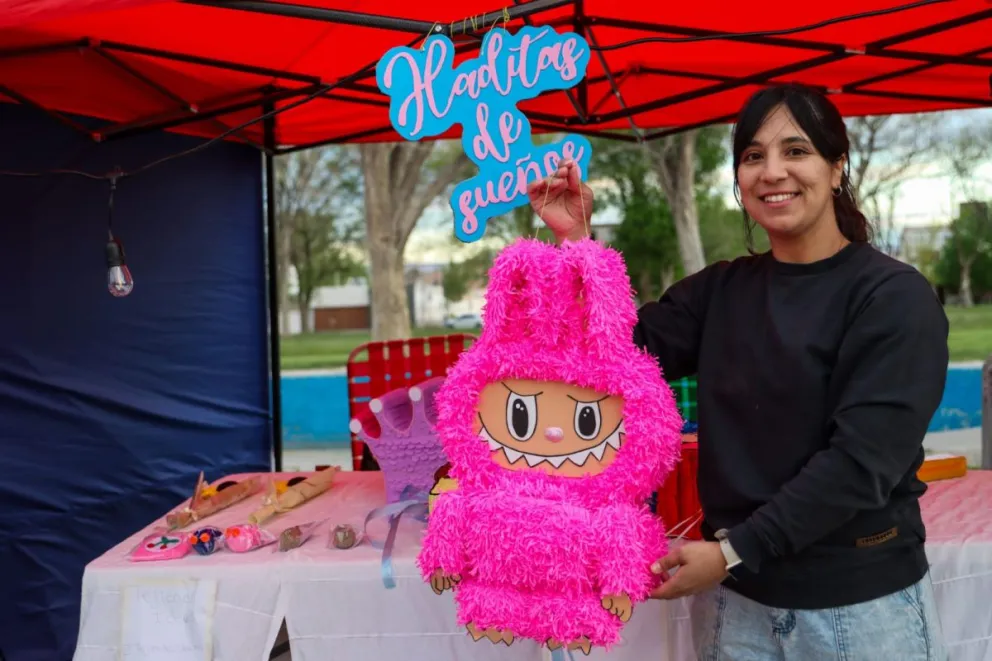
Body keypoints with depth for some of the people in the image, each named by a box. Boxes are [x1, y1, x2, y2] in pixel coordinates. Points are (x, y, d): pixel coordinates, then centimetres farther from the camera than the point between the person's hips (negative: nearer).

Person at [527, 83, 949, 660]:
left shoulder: (894, 296, -10)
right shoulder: (720, 290, 6)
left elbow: (863, 460, -17)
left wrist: (732, 551, -19)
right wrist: (575, 242, -9)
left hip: (862, 602, -4)